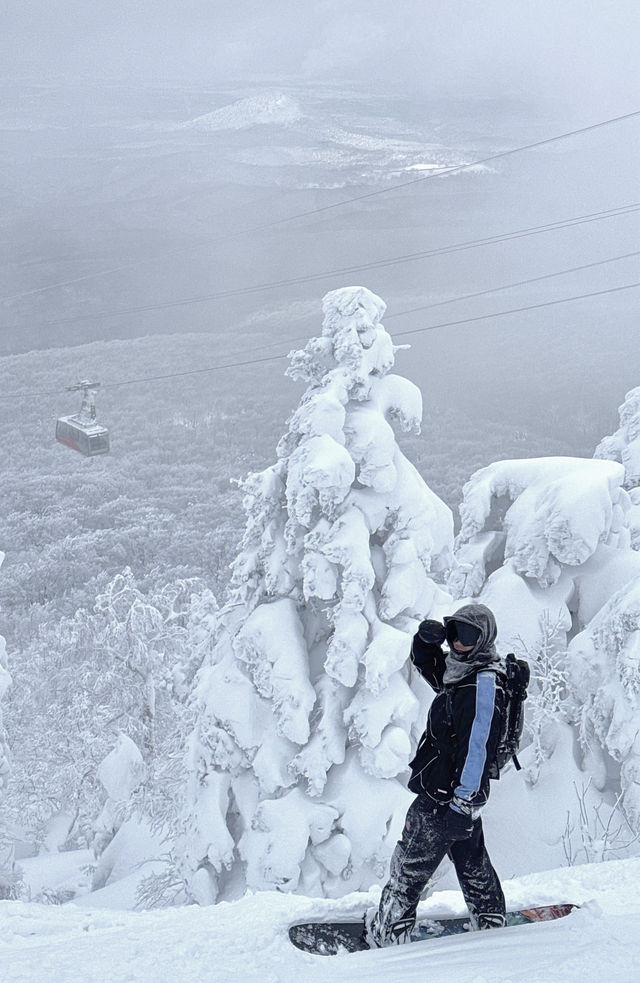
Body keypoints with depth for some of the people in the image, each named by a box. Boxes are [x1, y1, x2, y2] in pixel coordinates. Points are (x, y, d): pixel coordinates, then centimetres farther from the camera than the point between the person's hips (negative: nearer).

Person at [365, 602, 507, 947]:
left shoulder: (485, 684, -22)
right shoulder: (459, 669, 7)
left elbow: (477, 748, -26)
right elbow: (425, 661, 21)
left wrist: (463, 803, -28)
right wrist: (428, 639, -3)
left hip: (442, 799, -10)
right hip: (460, 792, 10)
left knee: (408, 867, 1)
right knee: (472, 861, 23)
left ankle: (386, 935, 11)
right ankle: (492, 922, 37)